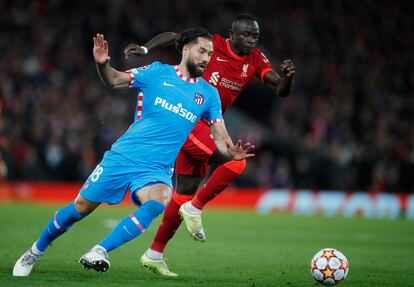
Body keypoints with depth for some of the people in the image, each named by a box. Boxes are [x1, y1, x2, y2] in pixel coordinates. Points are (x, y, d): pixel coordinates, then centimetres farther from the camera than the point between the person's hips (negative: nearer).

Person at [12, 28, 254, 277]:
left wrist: (232, 152, -17)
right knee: (81, 207, 2)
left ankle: (99, 252, -28)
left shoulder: (209, 93, 8)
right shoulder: (158, 72, 1)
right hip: (123, 156, -1)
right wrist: (103, 64, -26)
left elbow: (220, 138, 6)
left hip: (157, 169, 1)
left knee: (160, 200, -32)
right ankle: (36, 251, 27)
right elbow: (114, 80, -4)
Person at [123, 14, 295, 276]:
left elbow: (282, 91, -2)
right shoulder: (214, 45, -10)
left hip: (204, 128, 7)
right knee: (236, 162, -22)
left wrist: (287, 76, -23)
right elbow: (174, 36, -2)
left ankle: (154, 254, 21)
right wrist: (144, 49, -16)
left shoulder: (256, 60, 6)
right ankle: (195, 208, -7)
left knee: (185, 193, 12)